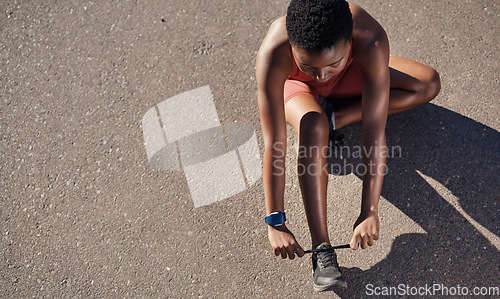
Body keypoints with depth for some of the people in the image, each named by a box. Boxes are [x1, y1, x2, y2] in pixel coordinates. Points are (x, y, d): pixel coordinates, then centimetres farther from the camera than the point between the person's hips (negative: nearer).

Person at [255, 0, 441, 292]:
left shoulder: (371, 40, -41)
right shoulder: (272, 54, -43)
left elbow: (375, 134, -39)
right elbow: (274, 145, -41)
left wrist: (370, 212, -38)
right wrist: (275, 222, -37)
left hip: (348, 76, 2)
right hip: (294, 84, -2)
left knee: (429, 84, -16)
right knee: (313, 126, -37)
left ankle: (335, 118, -10)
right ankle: (322, 249, -28)